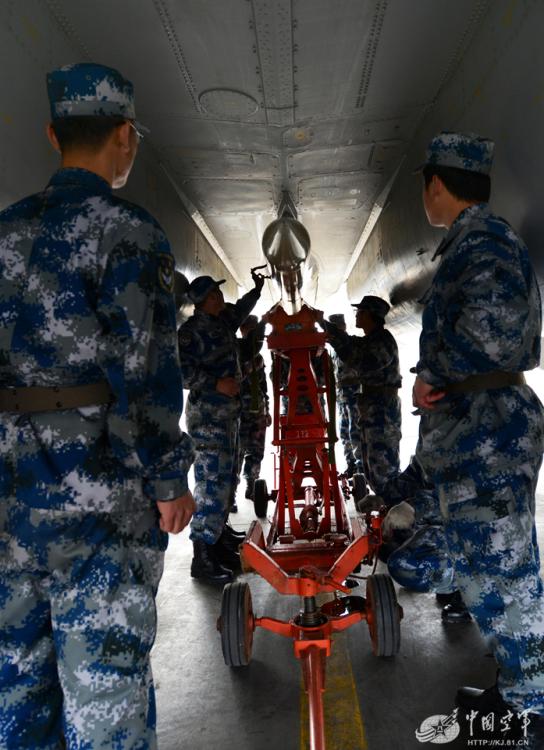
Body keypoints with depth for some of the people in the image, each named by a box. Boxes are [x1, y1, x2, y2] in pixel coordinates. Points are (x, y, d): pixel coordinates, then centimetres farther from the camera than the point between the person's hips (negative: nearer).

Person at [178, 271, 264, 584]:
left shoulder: (224, 321, 12)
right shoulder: (191, 331, -13)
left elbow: (241, 310, 35)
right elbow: (181, 371, -20)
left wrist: (257, 289, 40)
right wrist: (216, 383, -25)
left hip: (229, 411, 10)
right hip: (208, 415, -10)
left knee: (228, 476, 18)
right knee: (213, 481, -13)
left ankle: (219, 530, 34)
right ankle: (203, 556, -8)